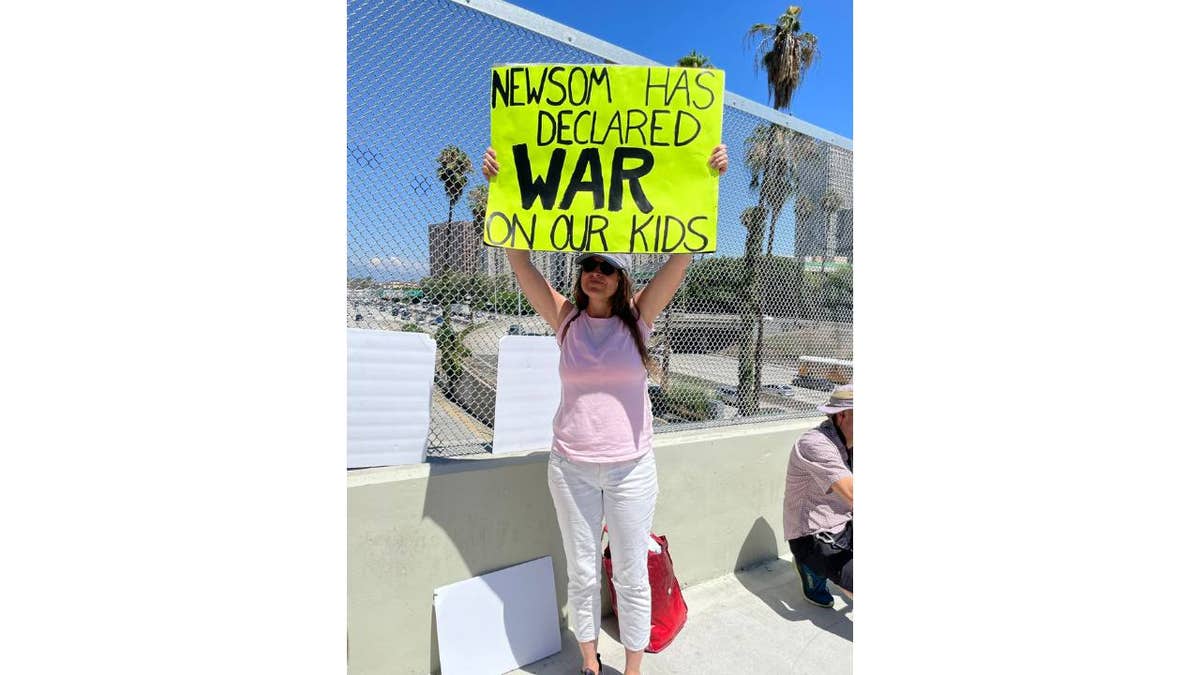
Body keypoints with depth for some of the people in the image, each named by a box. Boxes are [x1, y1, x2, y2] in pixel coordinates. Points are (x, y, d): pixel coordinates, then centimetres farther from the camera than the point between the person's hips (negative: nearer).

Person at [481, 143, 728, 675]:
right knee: (581, 572, 17)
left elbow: (681, 254, -9)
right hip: (571, 466, 1)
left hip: (631, 466, -1)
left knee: (632, 575, 13)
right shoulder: (566, 319, -1)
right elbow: (520, 262, -6)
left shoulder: (638, 316, -3)